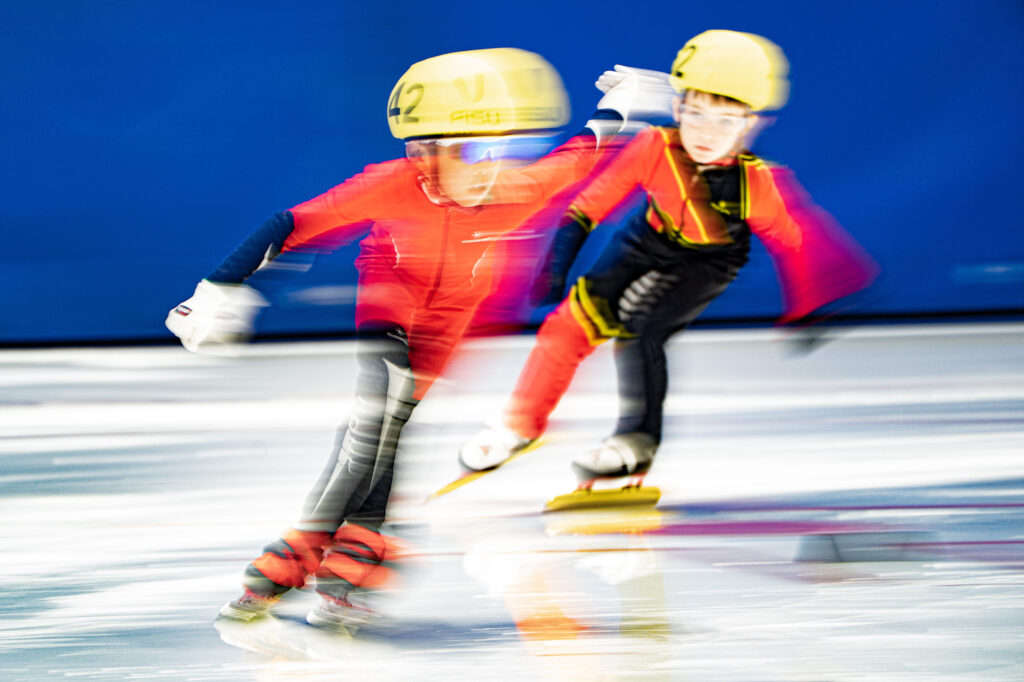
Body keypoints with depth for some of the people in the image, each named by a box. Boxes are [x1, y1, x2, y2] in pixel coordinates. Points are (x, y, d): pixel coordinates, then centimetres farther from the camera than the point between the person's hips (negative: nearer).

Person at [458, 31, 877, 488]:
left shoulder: (756, 185, -32)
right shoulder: (655, 150, -31)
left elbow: (791, 245, -15)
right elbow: (590, 205, -22)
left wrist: (804, 313, -8)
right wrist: (557, 264, -25)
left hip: (708, 261, -3)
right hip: (650, 241, 3)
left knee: (637, 322, -23)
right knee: (575, 319, -2)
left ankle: (638, 442, -6)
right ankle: (522, 423, 20)